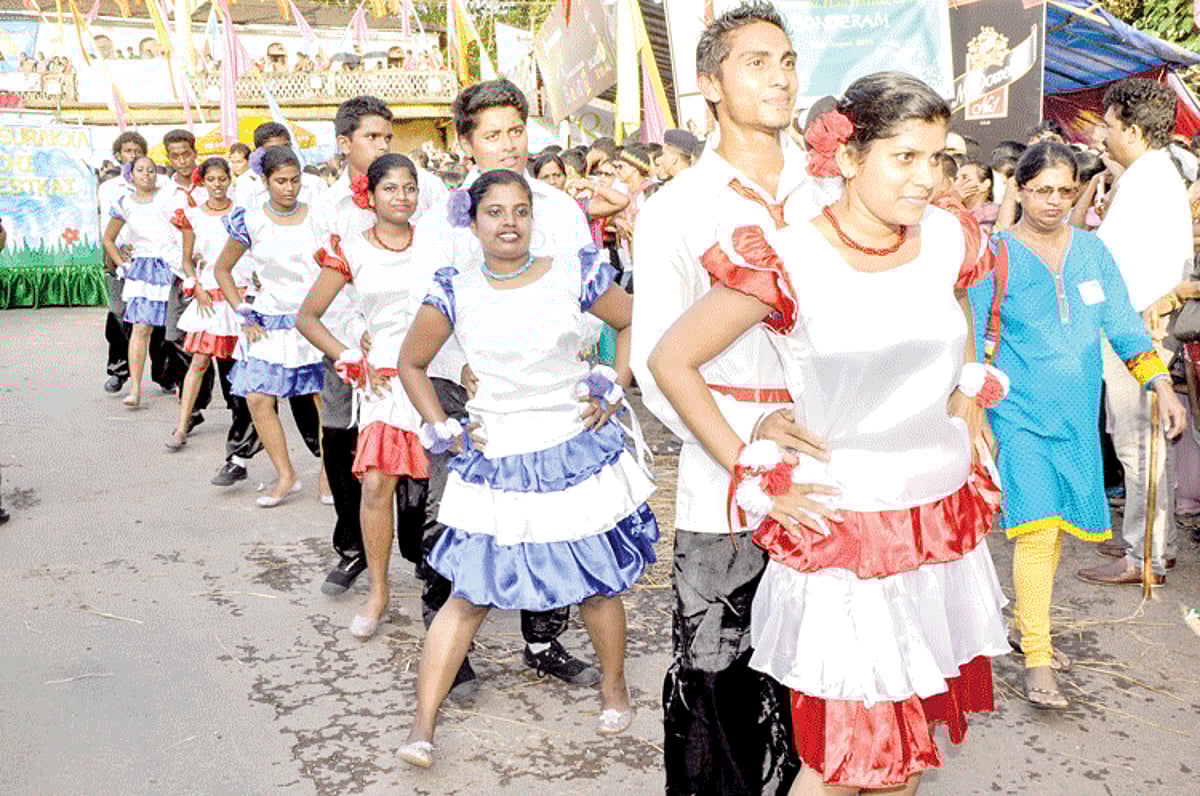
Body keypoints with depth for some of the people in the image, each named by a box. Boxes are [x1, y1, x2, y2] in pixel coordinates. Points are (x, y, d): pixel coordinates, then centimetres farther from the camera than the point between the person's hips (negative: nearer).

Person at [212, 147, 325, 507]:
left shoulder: (316, 216, 0)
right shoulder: (251, 221, -2)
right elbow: (222, 269, 10)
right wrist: (244, 314, 2)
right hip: (271, 323, 0)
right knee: (258, 398, -9)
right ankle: (285, 476, 5)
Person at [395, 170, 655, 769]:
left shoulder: (574, 275, -3)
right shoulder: (454, 294, -2)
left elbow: (631, 322, 12)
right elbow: (411, 364, 11)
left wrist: (615, 391, 4)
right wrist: (440, 428, 3)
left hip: (578, 452, 1)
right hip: (496, 464, 0)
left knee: (597, 584, 10)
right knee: (470, 595, -1)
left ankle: (614, 688, 35)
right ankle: (422, 724, 8)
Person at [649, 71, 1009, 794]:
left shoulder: (947, 239, 0)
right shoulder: (788, 261, -16)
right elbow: (670, 361, -12)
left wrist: (968, 401, 11)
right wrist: (756, 478, -12)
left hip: (947, 516, 6)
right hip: (847, 527, -5)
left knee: (914, 733, 18)